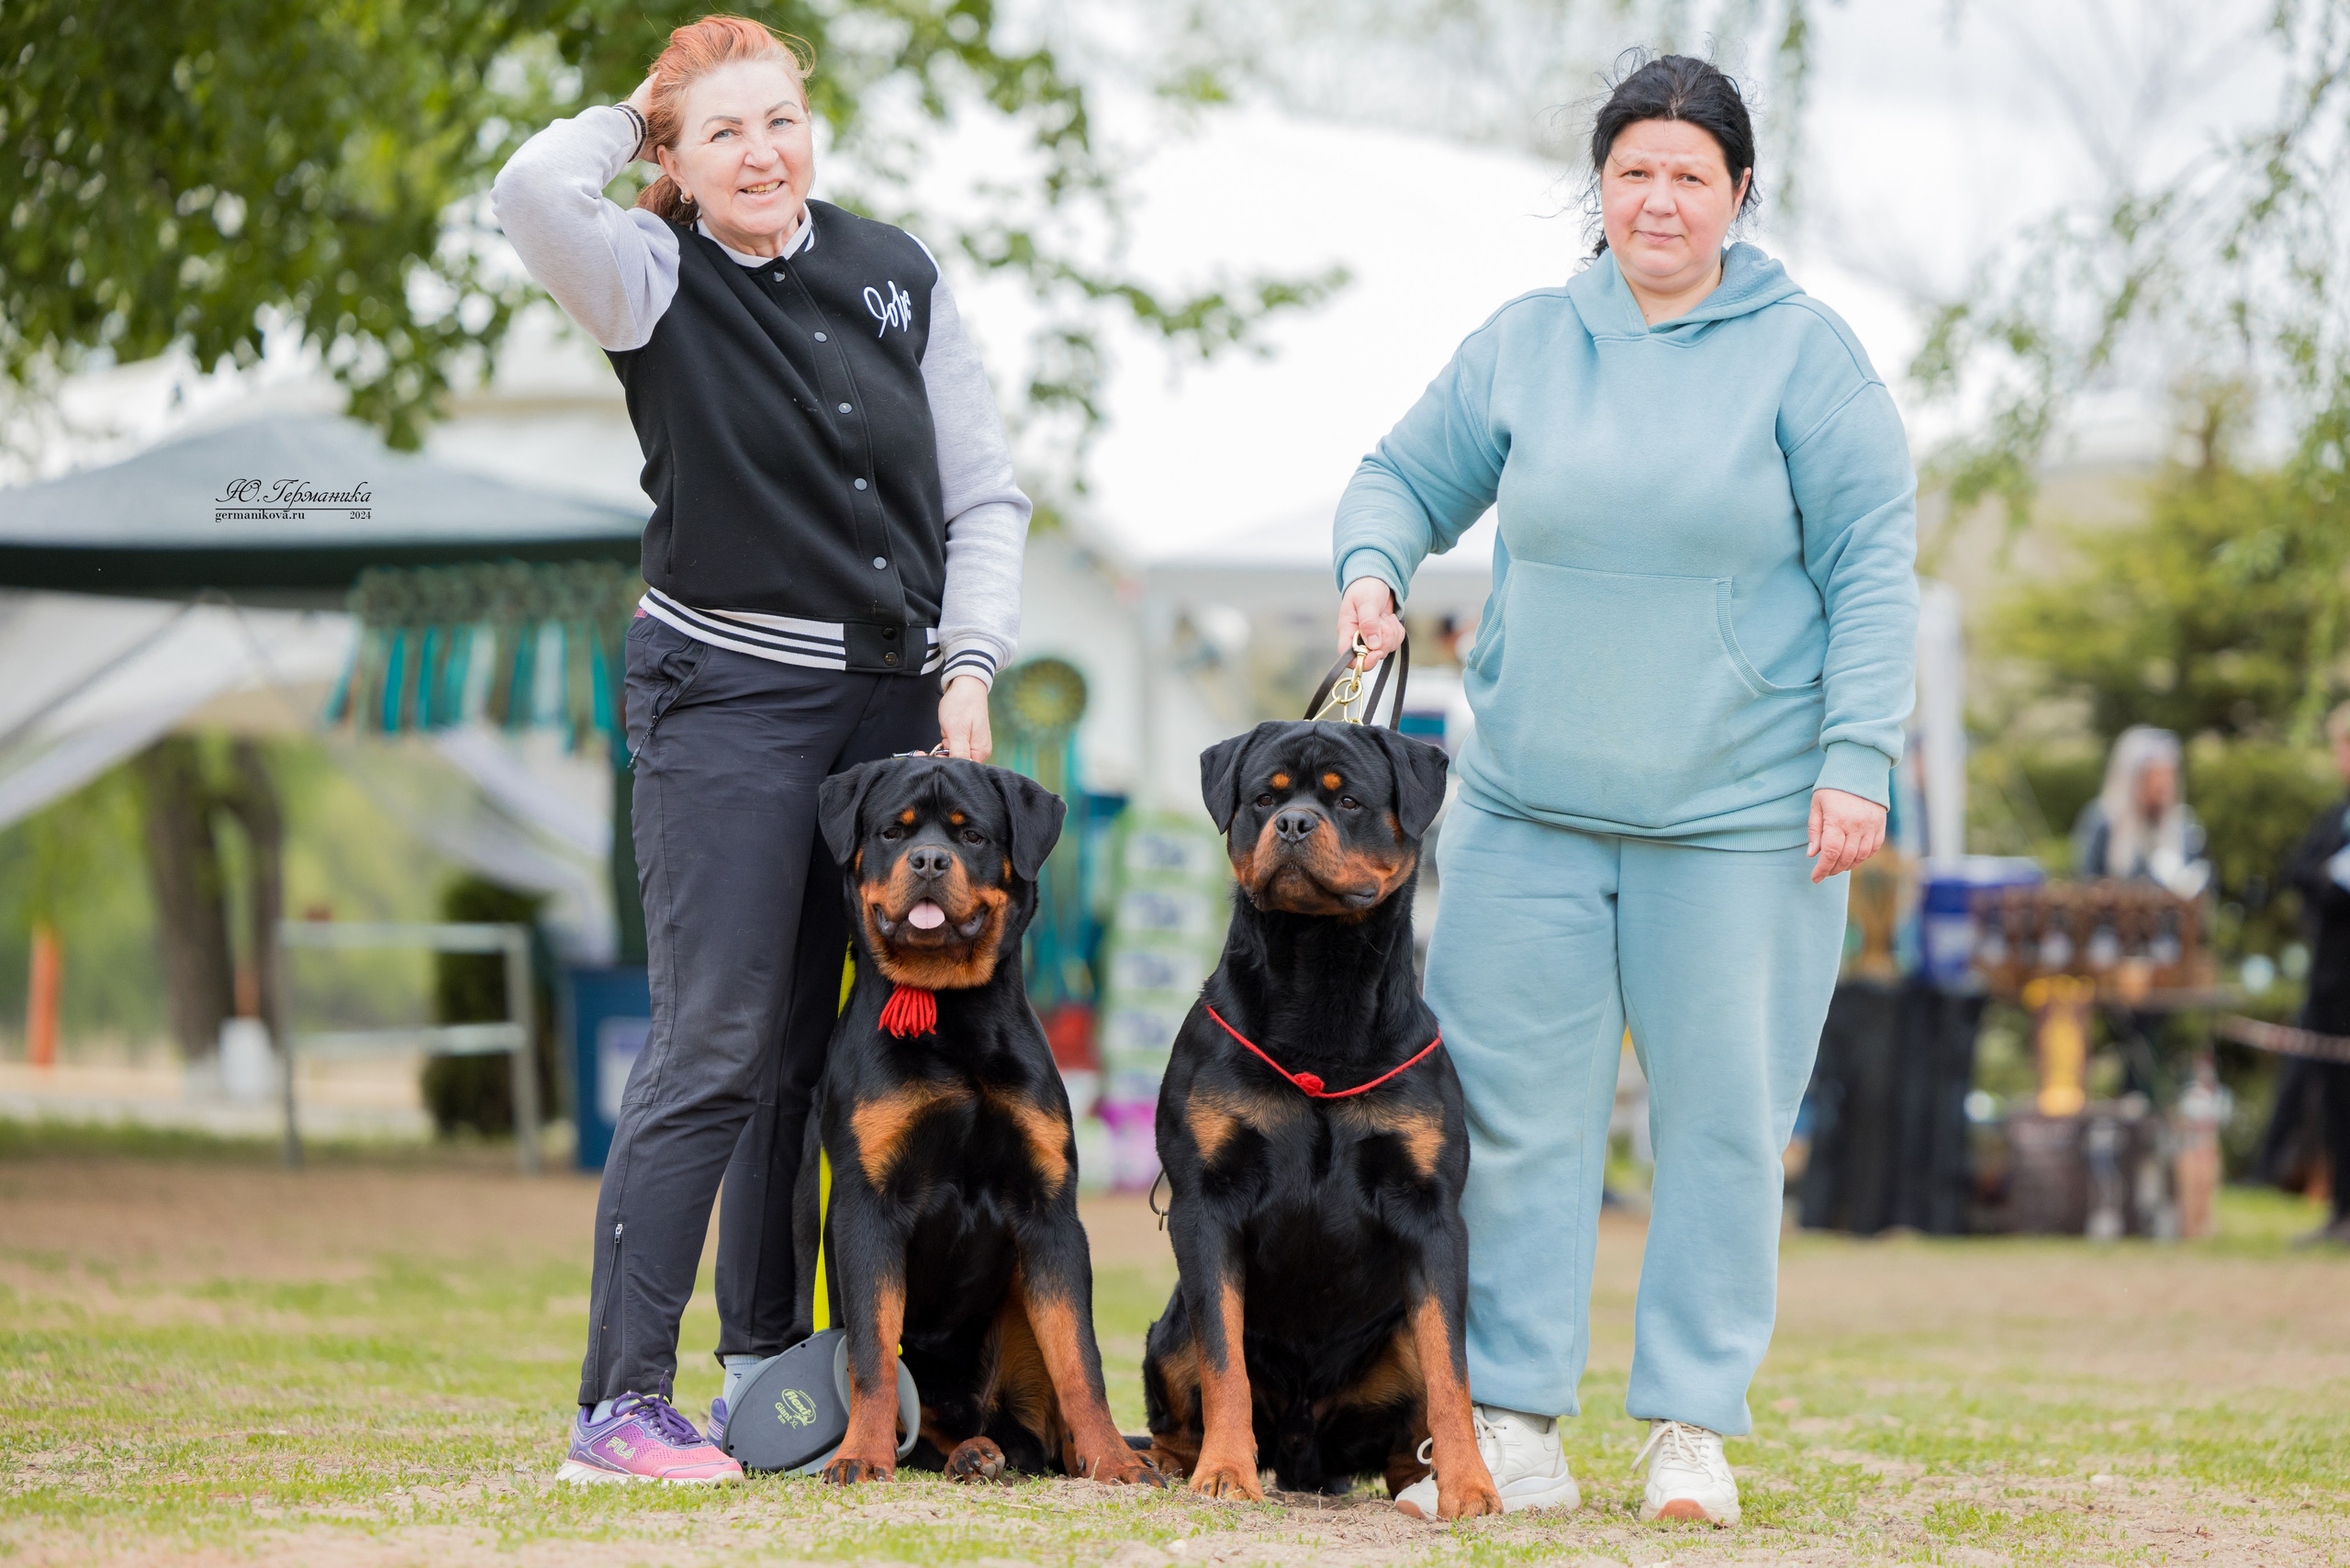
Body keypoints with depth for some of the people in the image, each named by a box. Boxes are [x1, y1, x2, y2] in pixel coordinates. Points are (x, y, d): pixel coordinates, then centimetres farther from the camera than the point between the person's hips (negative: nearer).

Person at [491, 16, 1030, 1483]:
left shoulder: (897, 272, 8)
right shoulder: (658, 282, -3)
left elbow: (986, 490, 11)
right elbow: (537, 194, -25)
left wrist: (970, 664, 0)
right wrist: (634, 120, -5)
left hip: (896, 699, 5)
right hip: (729, 693, -5)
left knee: (824, 1044, 8)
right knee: (719, 1046, -10)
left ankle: (766, 1364, 18)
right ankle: (621, 1404, -8)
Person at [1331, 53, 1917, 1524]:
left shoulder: (1805, 350, -1)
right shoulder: (1523, 343, 8)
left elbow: (1874, 565, -3)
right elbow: (1408, 478, 19)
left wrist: (1856, 761, -10)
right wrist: (1373, 566, -3)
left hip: (1742, 817, -2)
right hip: (1530, 807, 3)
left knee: (1725, 1118, 1)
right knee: (1518, 1111, 0)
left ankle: (1695, 1428, 10)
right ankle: (1516, 1420, 7)